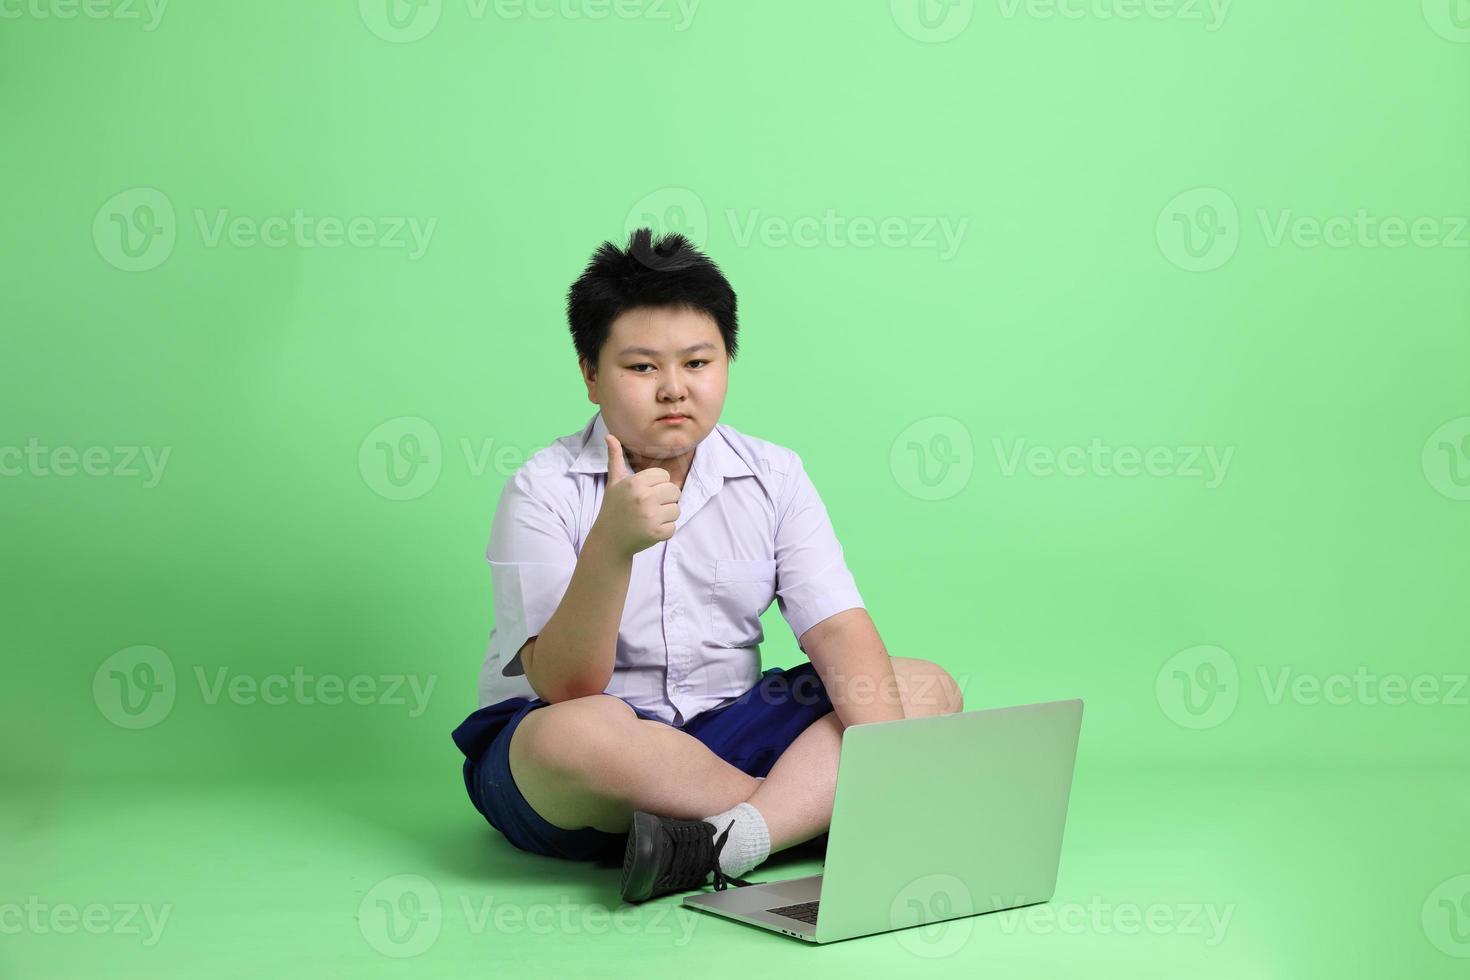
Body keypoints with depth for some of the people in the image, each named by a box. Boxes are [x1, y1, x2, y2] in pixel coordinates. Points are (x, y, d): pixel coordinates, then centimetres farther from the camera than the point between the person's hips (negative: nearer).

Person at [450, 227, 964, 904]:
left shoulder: (773, 476, 2)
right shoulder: (545, 491, -10)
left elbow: (838, 630, -8)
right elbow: (565, 689, -19)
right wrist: (612, 545, -35)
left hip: (722, 732, 4)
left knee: (928, 689, -11)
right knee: (573, 735, -39)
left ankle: (721, 844, -30)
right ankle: (814, 806, -18)